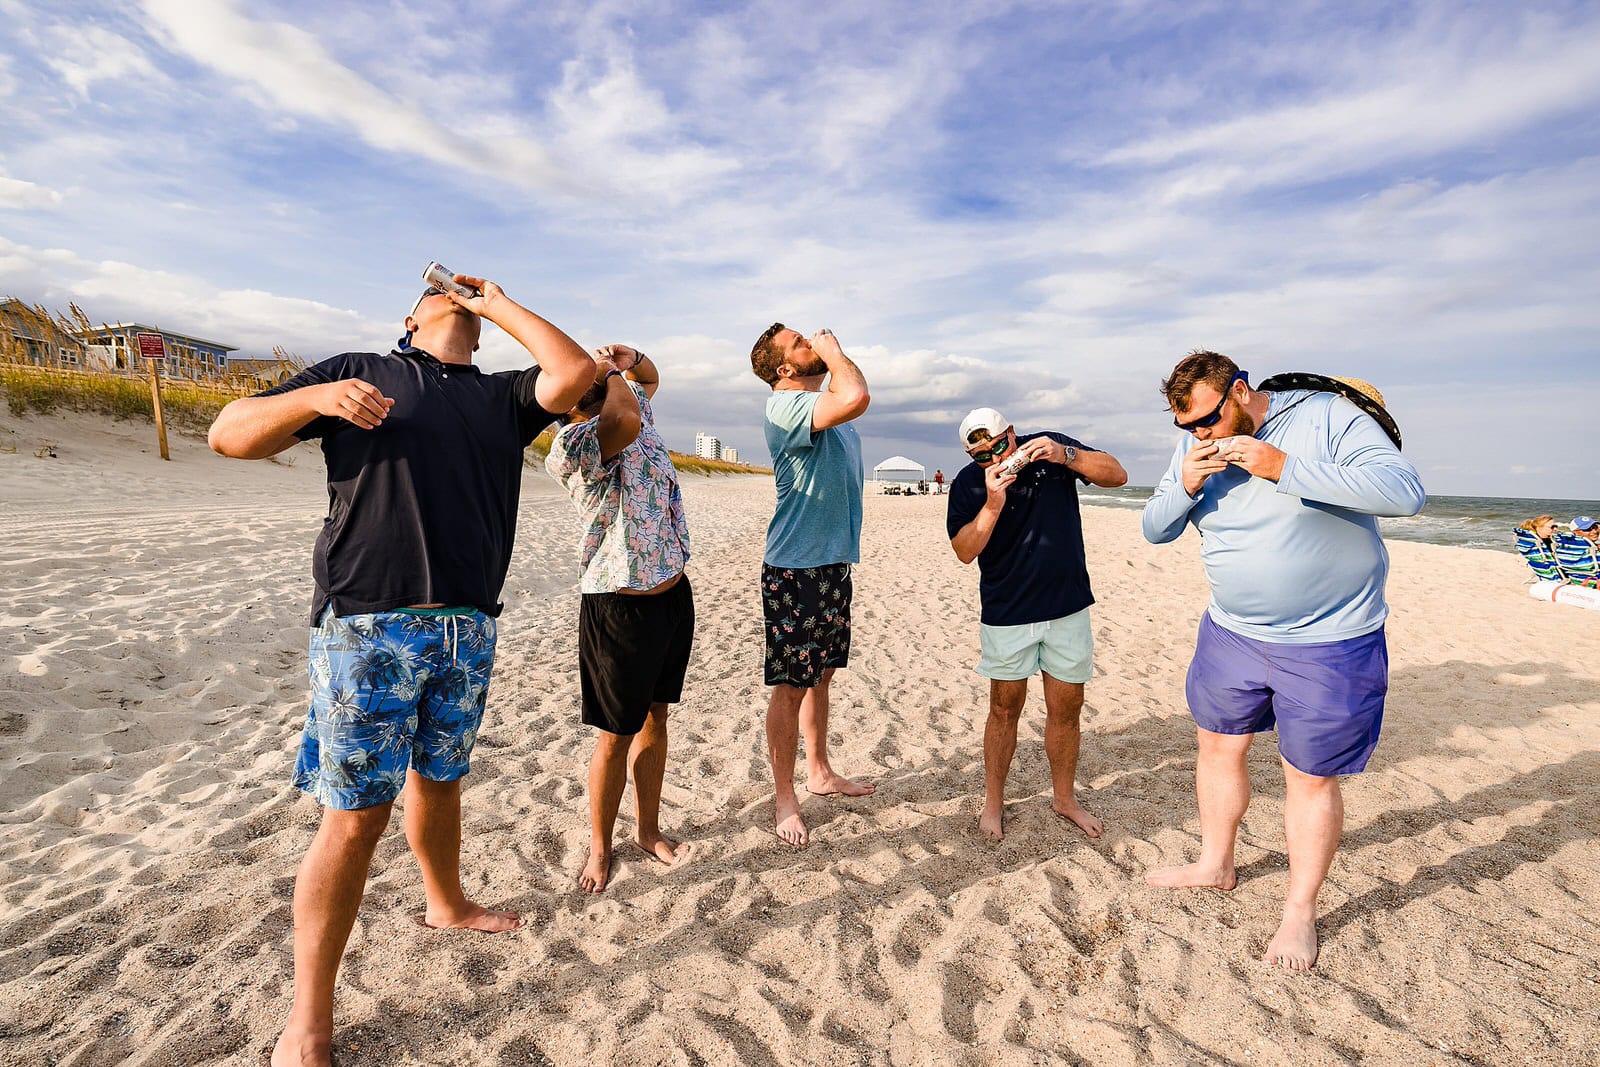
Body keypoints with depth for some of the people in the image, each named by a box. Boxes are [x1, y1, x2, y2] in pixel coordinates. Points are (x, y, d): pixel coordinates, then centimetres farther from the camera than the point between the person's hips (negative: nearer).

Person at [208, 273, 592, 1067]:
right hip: (367, 626, -4)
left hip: (467, 630, 4)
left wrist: (498, 304, 8)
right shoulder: (357, 371, 8)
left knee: (439, 780, 21)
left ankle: (446, 903, 45)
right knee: (356, 816, -1)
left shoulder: (503, 397, 15)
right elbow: (230, 434, 6)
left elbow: (575, 373, -2)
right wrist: (318, 397, -13)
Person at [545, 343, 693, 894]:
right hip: (620, 607, -7)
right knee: (615, 737, 6)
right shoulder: (571, 445, -19)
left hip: (674, 595, 8)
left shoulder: (638, 413, 6)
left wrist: (632, 357, 3)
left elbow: (650, 377, 27)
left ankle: (649, 830, 37)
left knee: (655, 718, 19)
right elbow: (624, 422, -38)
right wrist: (612, 374, -16)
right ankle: (599, 849, 28)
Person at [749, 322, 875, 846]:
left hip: (833, 563, 9)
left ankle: (820, 773, 37)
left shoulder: (824, 406, 15)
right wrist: (832, 349, -16)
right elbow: (856, 397, -31)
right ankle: (785, 799, 17)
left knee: (821, 674, 20)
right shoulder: (786, 404, -17)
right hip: (795, 569, -9)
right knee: (791, 684, 2)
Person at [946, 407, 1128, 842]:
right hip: (1006, 614, -1)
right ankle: (993, 802, 23)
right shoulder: (967, 484, -6)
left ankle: (1064, 798, 30)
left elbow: (1117, 475, -7)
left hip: (1068, 609, 2)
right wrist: (993, 505, -27)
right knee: (1005, 709, 7)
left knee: (1066, 710, 10)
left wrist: (1066, 455, -23)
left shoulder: (1052, 448, -3)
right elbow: (964, 551, -13)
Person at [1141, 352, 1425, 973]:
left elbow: (1406, 491, -27)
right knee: (1217, 745, 16)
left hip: (1328, 642, -5)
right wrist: (1185, 486, -18)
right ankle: (1215, 864, 39)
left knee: (1310, 777, 5)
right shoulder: (1197, 448, 0)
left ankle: (1301, 910, 27)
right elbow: (1155, 530, 2)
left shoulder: (1330, 417, -16)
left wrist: (1284, 468, -32)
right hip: (1231, 631, 5)